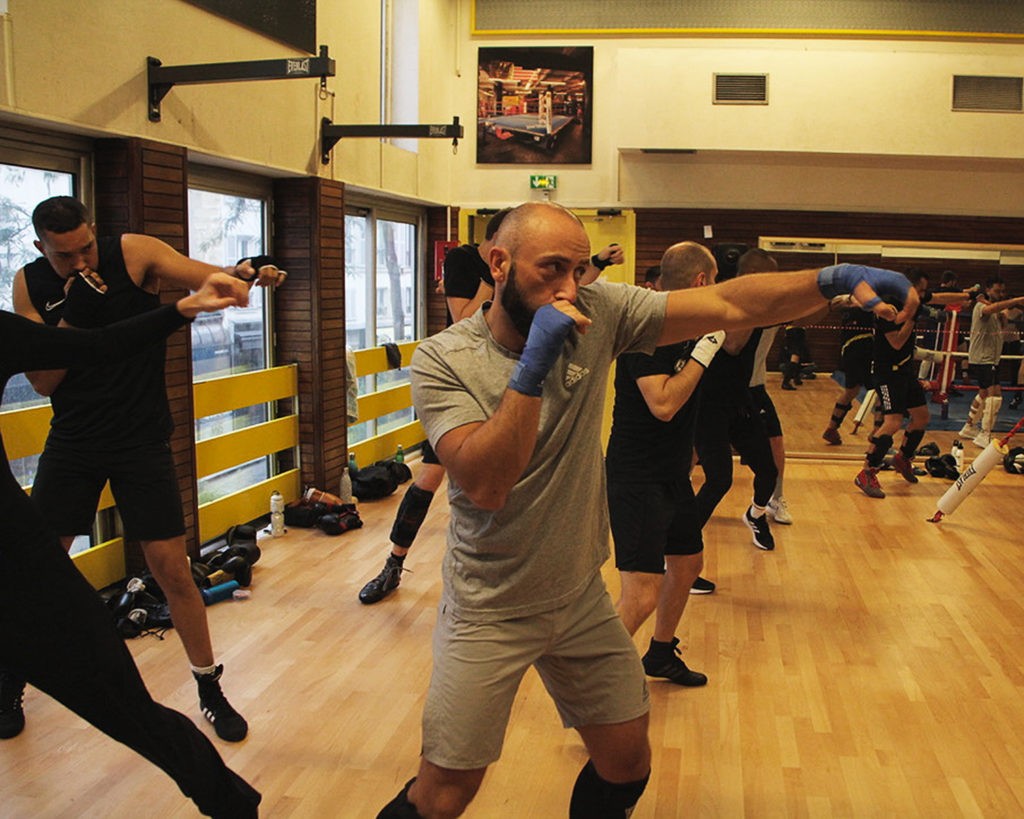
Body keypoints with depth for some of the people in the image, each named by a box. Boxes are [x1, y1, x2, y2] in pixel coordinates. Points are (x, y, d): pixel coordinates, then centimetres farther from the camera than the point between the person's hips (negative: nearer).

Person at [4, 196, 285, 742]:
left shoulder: (135, 254, -11)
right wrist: (72, 315, -21)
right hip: (71, 443, 3)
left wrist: (247, 275, -48)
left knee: (171, 569, -3)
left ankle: (209, 686, 15)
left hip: (142, 442, -3)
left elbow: (210, 278, -25)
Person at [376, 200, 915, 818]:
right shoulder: (442, 360, -16)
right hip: (489, 612, -3)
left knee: (629, 764, 13)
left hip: (582, 598, 4)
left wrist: (835, 278, -28)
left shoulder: (598, 314, -9)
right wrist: (533, 365, -34)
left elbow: (731, 306, -15)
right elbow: (484, 484, -29)